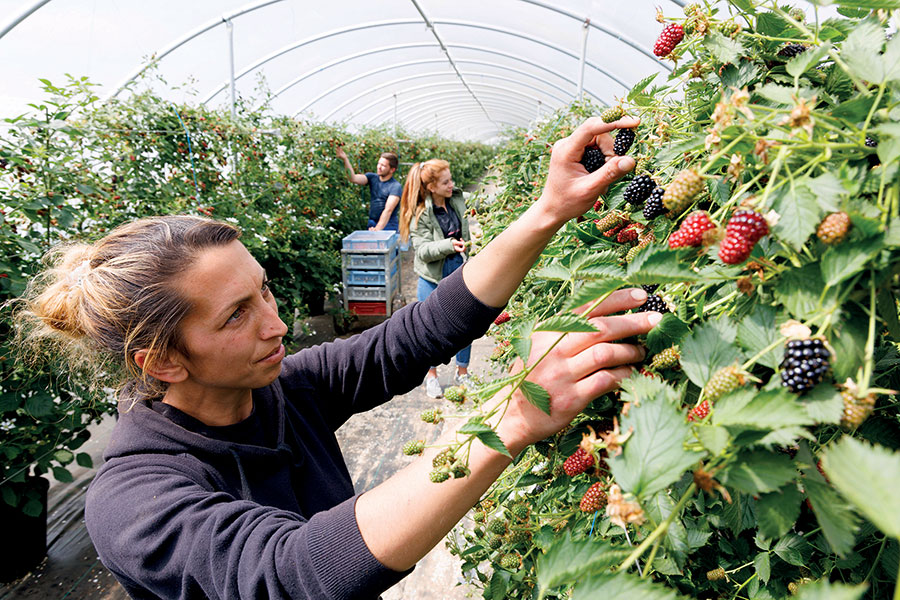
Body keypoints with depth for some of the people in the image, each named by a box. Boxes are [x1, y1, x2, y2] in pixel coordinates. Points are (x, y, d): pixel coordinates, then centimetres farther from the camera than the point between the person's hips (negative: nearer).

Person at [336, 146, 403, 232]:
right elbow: (353, 178, -7)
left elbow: (388, 210, -21)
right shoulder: (372, 178, 8)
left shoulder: (396, 186, -10)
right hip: (372, 225, 5)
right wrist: (345, 159, -17)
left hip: (388, 227, -5)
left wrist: (378, 229, -31)